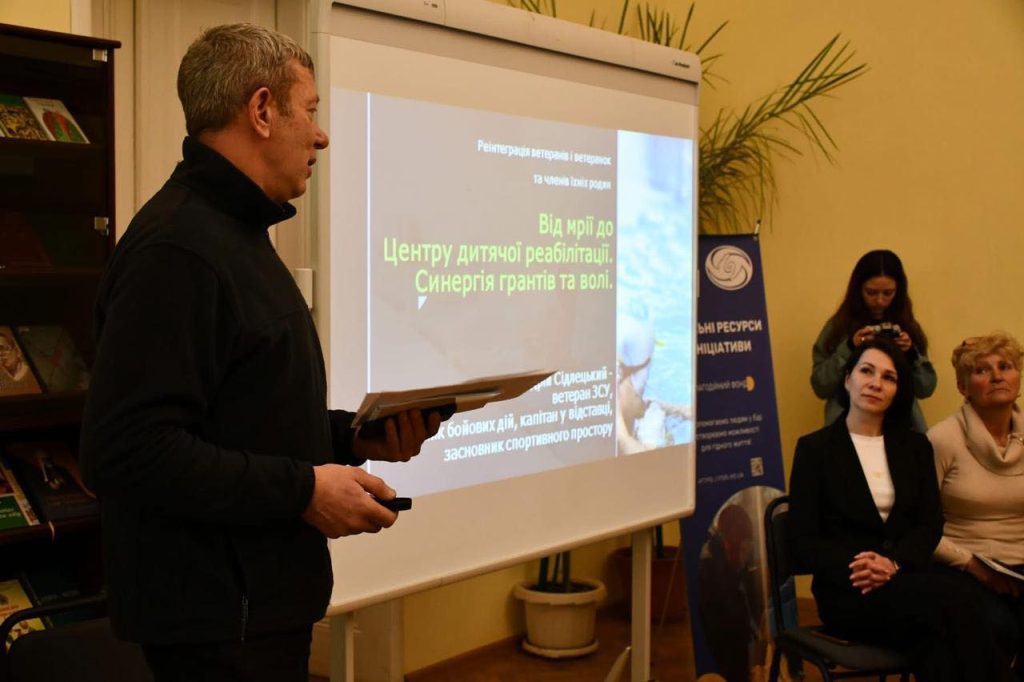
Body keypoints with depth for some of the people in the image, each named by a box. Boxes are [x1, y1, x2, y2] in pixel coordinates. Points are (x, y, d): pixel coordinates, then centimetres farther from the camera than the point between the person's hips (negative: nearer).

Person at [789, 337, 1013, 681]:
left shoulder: (915, 446, 16)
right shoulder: (814, 448, 3)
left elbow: (931, 524, 6)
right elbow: (804, 541, -2)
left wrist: (893, 563, -15)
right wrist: (855, 569, -21)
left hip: (907, 578, 3)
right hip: (848, 592, -3)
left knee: (937, 637, -34)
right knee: (952, 599, -32)